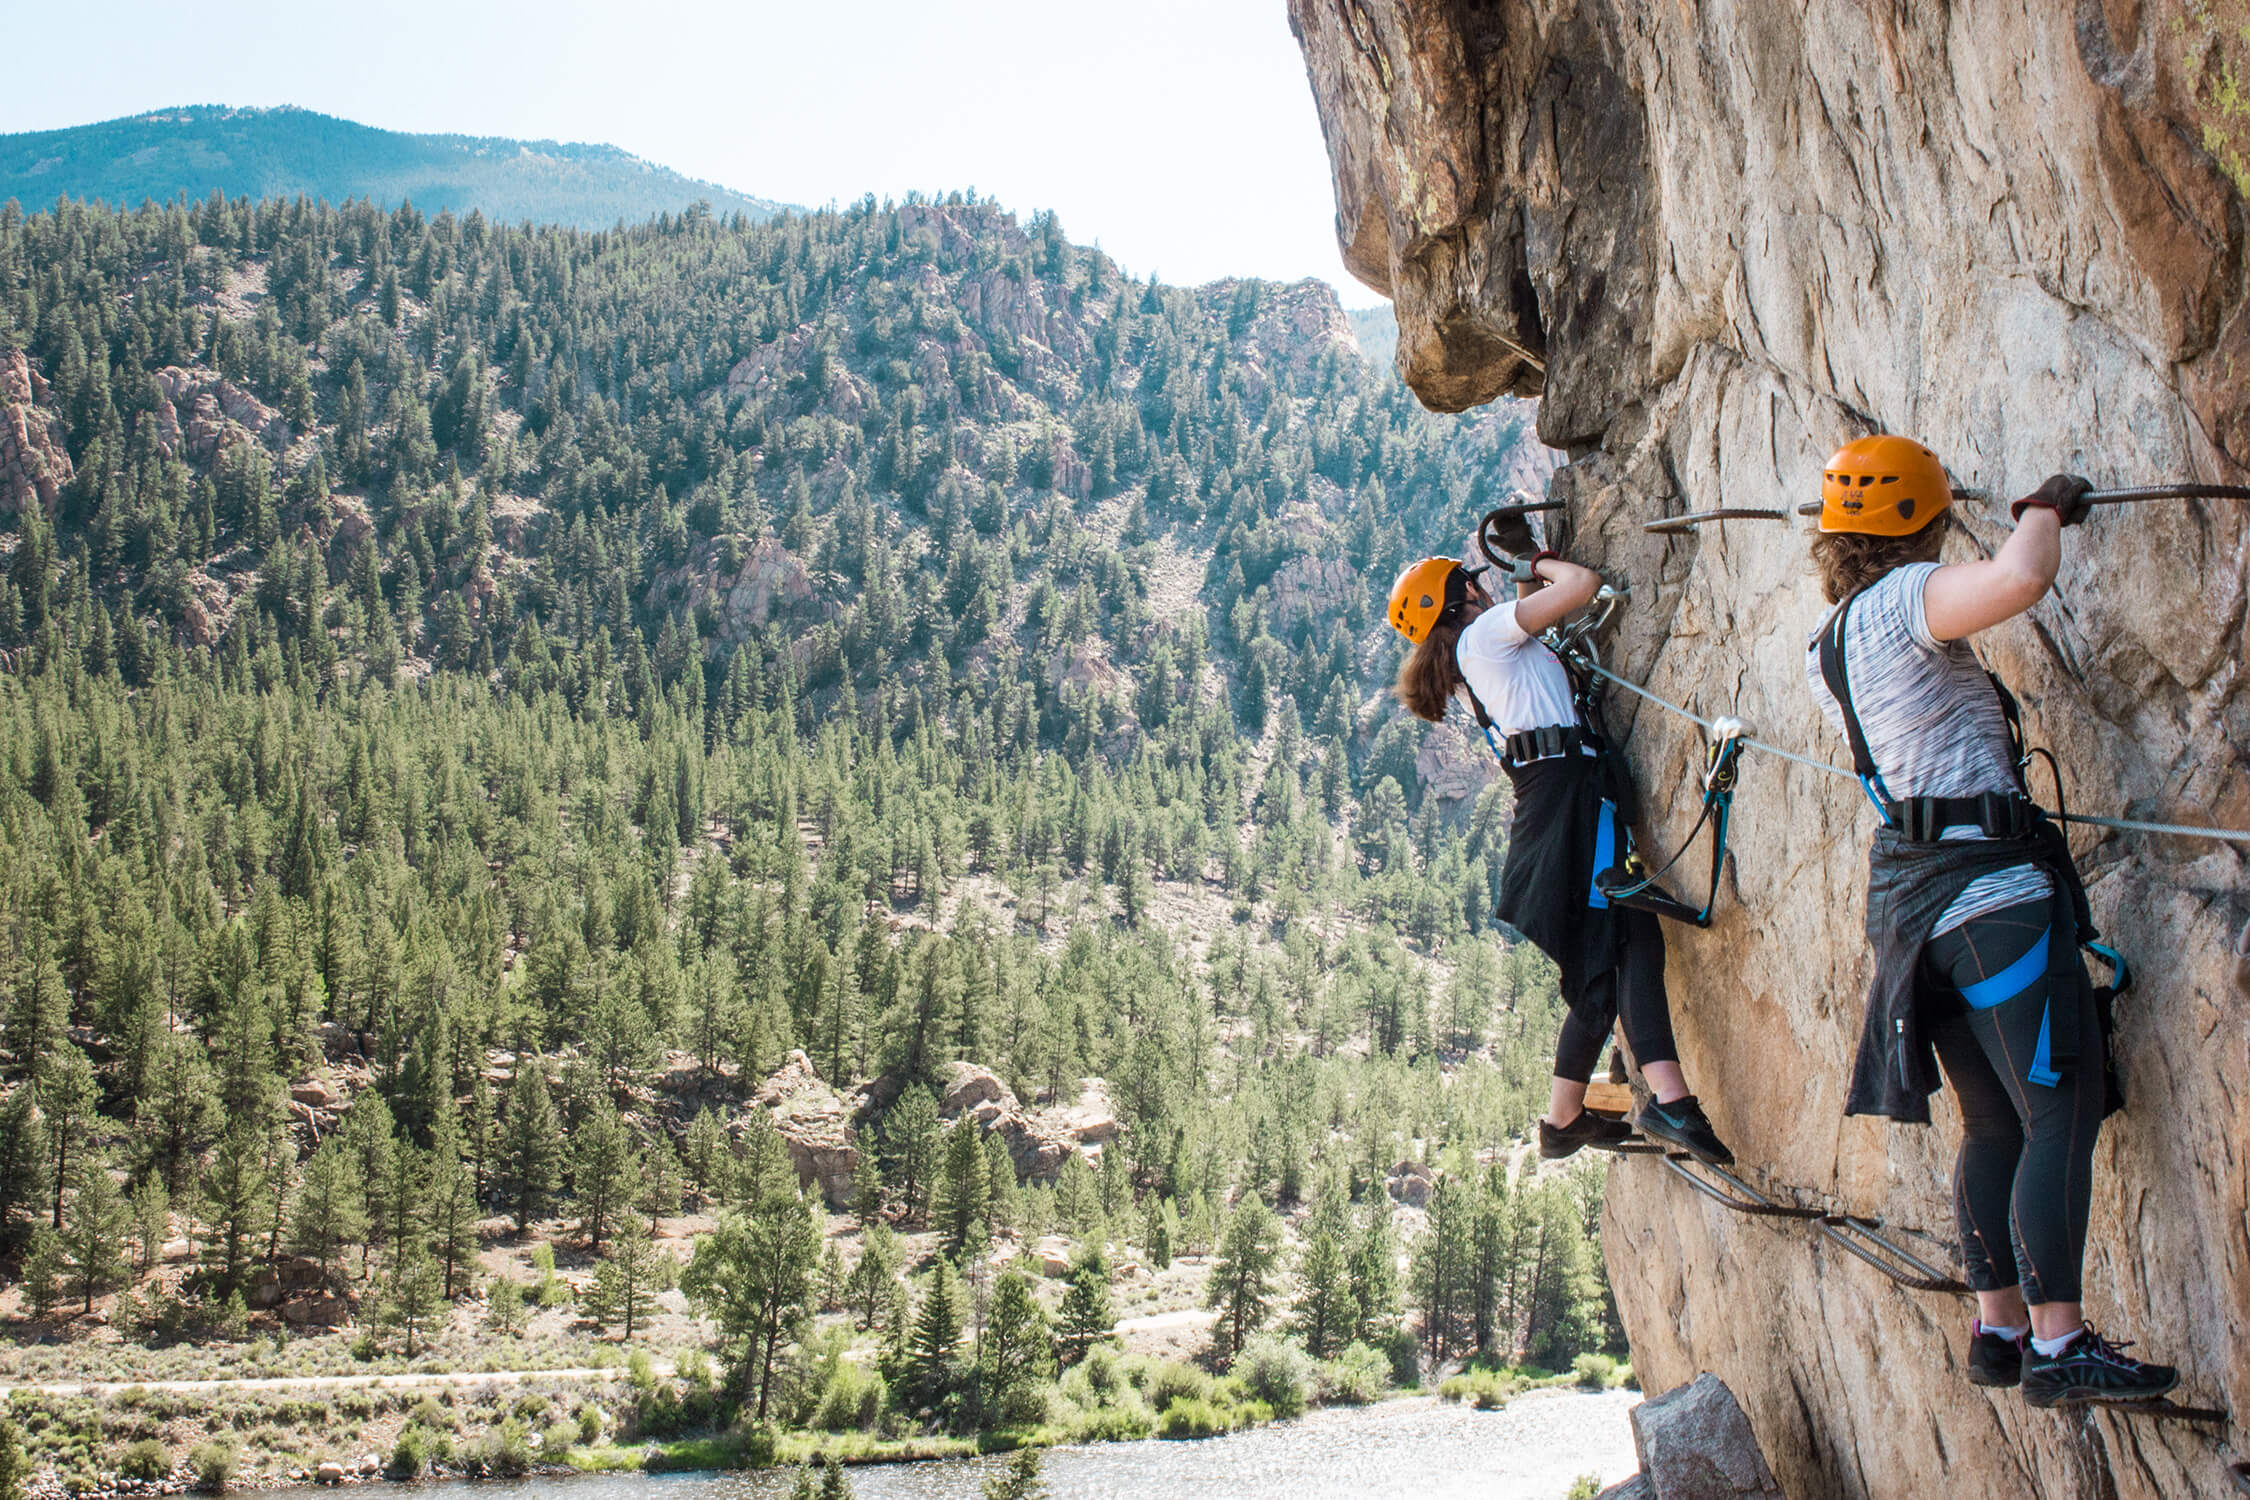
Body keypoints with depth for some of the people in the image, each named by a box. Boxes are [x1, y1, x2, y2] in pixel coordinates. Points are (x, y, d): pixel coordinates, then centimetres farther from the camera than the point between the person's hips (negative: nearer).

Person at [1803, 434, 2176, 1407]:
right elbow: (2021, 579, -32)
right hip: (1987, 877, -9)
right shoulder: (1902, 600, -13)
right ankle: (2058, 1343, -10)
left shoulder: (1825, 647, 14)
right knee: (2064, 1110, -7)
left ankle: (1997, 1329, 16)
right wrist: (2047, 509, -10)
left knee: (1994, 1122, 14)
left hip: (1908, 881, 9)